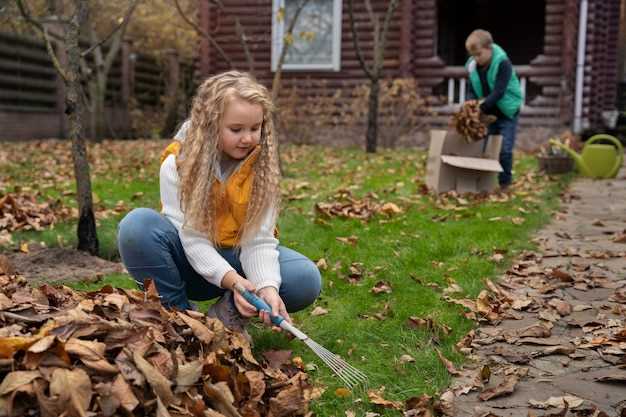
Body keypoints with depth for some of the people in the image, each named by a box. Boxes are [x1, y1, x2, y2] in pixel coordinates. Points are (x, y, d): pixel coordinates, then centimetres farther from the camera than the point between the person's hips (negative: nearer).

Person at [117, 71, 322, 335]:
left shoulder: (263, 167, -13)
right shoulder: (177, 165, -19)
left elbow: (259, 239, -19)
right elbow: (193, 239, -24)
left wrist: (268, 286, -39)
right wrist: (232, 280, -41)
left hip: (237, 258, 1)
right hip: (191, 261, -1)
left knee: (306, 279, -25)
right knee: (138, 226, -32)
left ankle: (227, 312, -7)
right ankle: (179, 314, -14)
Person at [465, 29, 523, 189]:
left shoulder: (503, 64, -22)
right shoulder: (473, 66, -4)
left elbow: (498, 92, -30)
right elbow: (472, 91, 1)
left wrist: (481, 107, -36)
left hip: (506, 112, -5)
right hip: (488, 114, 6)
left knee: (504, 149, -7)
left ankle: (504, 183, 6)